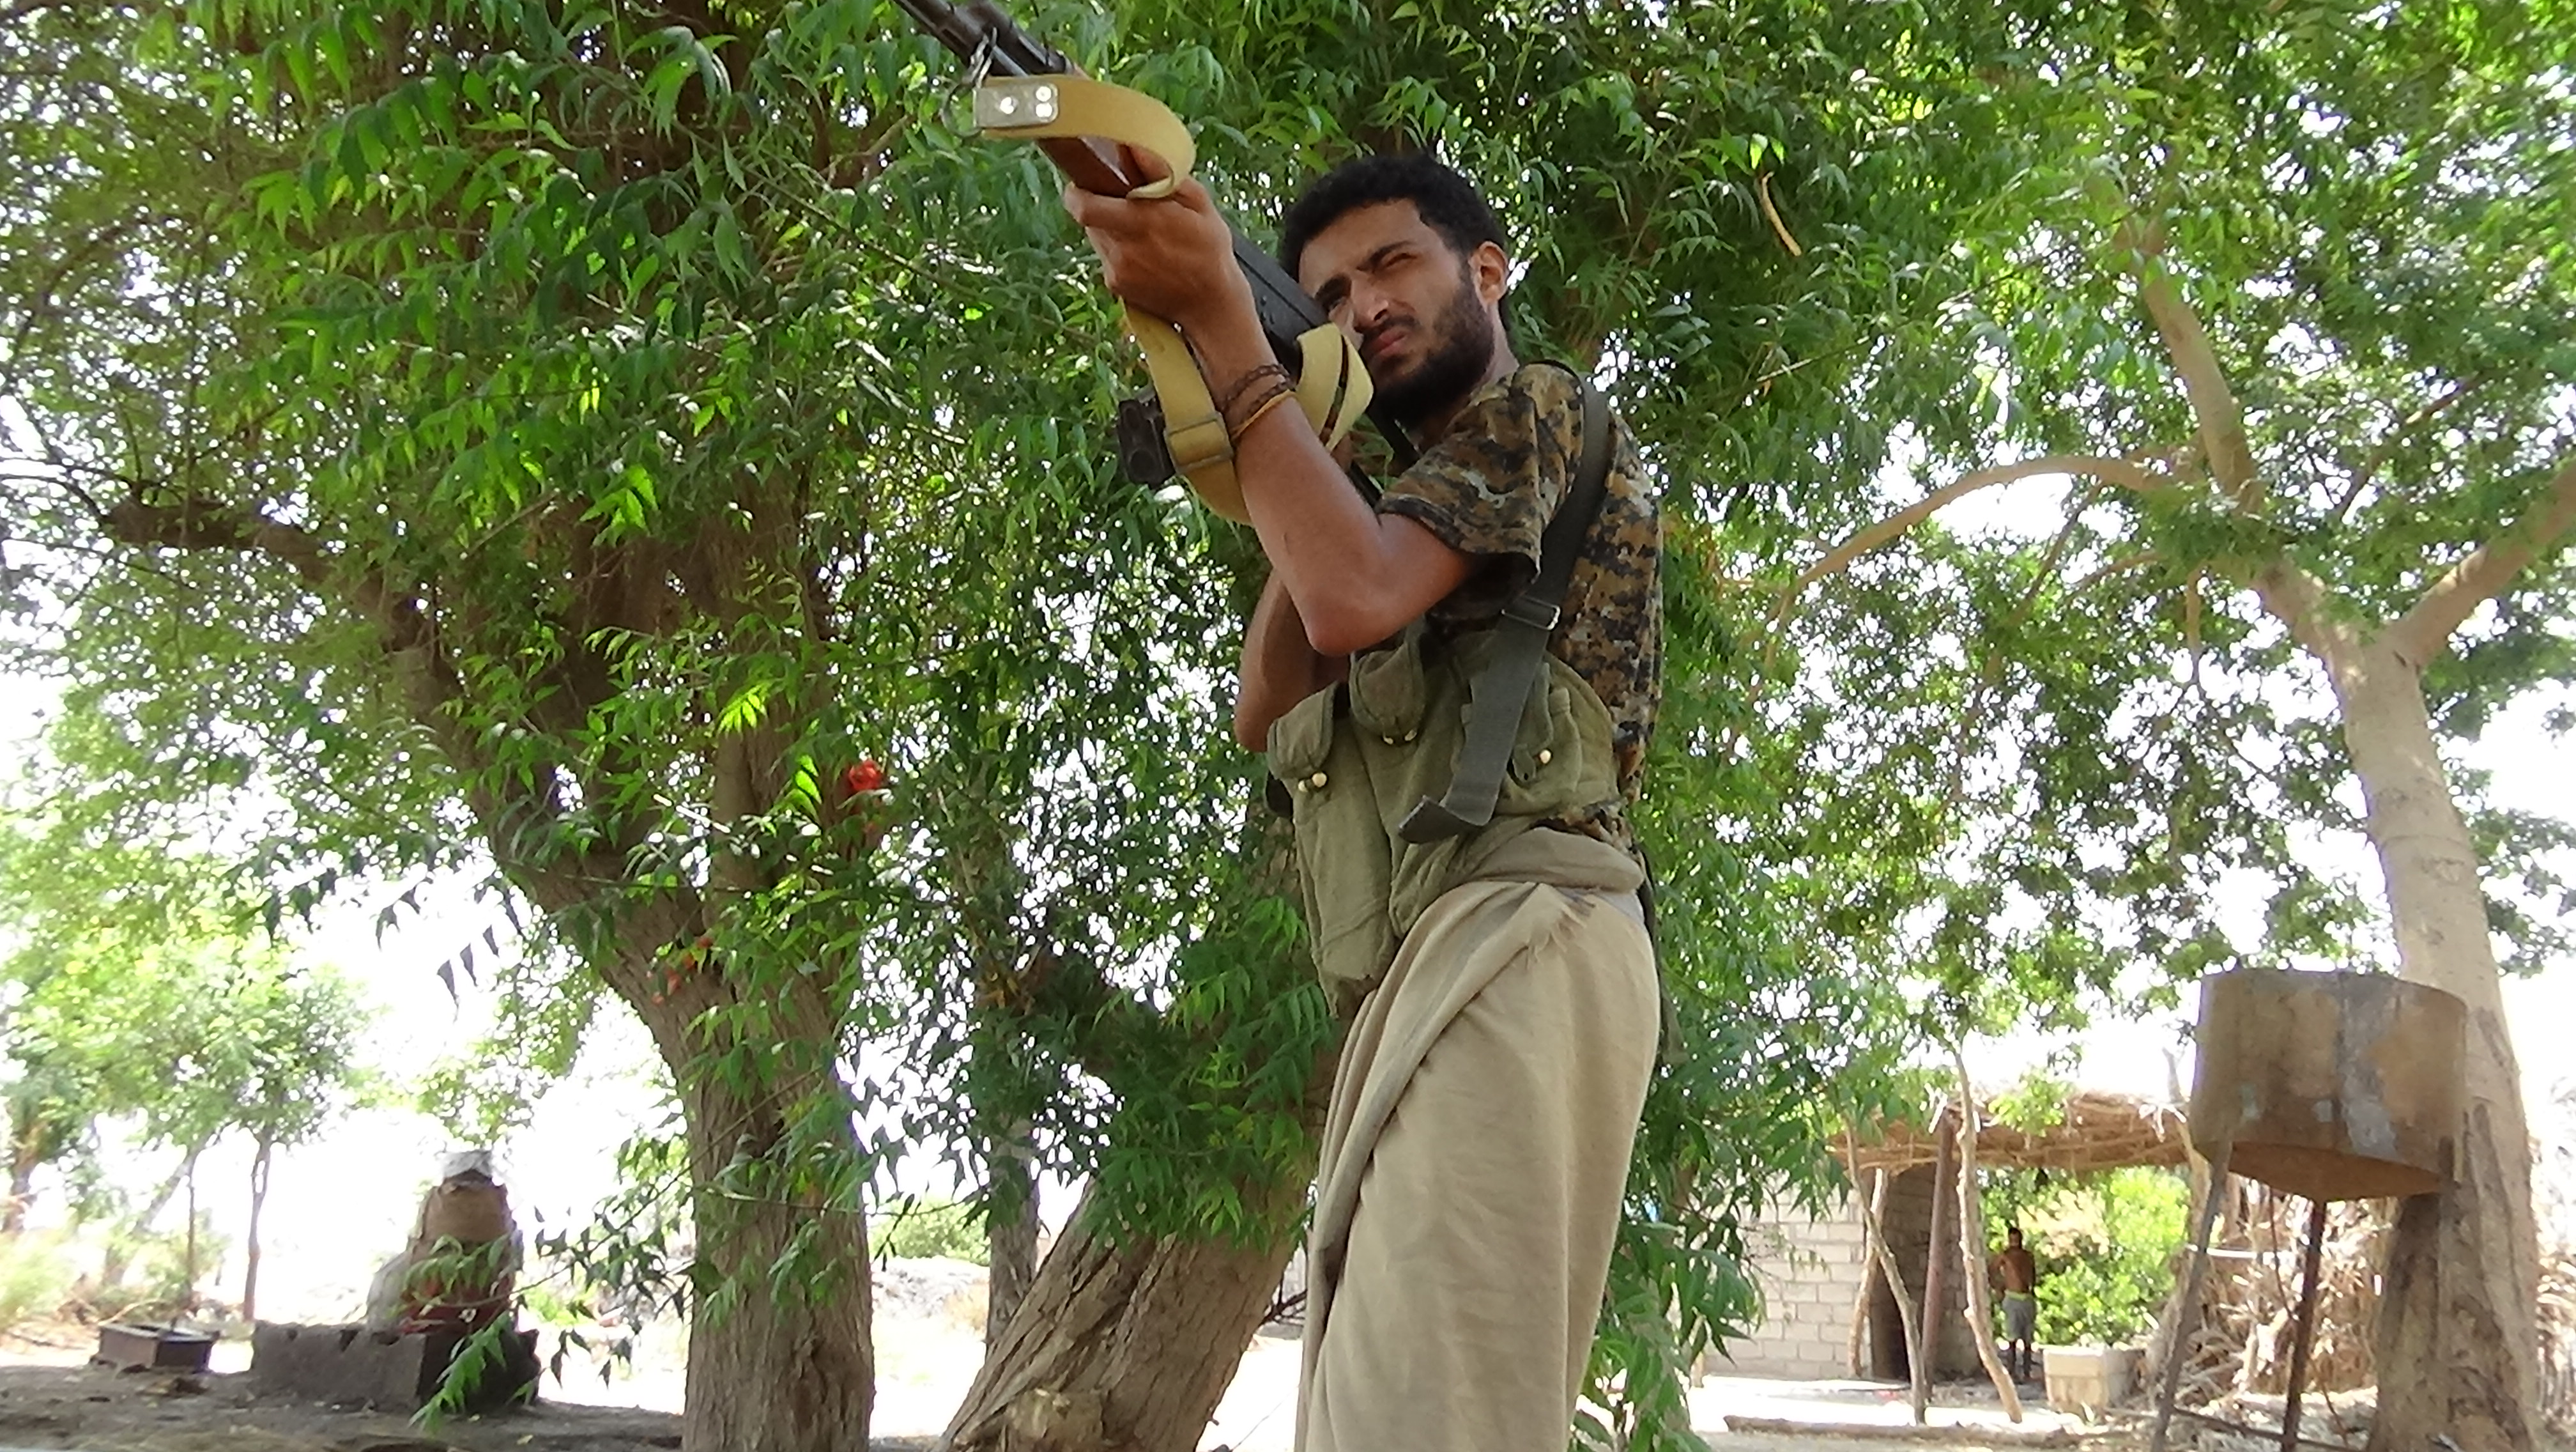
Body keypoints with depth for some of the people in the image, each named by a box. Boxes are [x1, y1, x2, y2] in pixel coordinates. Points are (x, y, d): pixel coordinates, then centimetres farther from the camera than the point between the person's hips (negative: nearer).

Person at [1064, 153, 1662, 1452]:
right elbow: (1267, 710, 19)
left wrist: (1218, 323, -8)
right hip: (1442, 971, 10)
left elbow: (1352, 598, -13)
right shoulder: (1417, 491, 33)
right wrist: (1307, 480, 15)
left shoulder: (1537, 414, 7)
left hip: (1512, 947, -10)